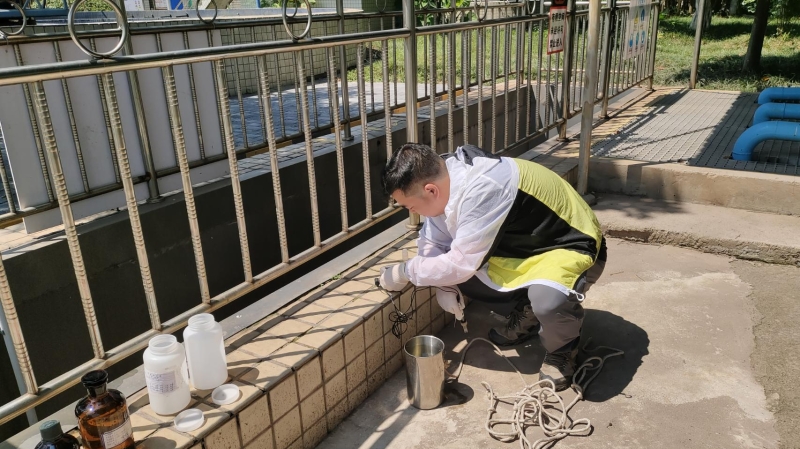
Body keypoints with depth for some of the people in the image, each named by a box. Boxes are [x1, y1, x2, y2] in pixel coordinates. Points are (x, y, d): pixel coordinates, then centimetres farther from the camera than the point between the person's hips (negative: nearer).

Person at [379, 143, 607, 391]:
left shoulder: (482, 189, -36)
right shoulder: (444, 176, -10)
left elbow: (462, 263, -31)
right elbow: (432, 242, 0)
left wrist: (404, 272, -19)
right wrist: (445, 286, -16)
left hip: (570, 247, -8)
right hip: (523, 246, 8)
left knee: (548, 300, -38)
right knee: (456, 274, -4)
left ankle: (562, 351, -3)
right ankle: (526, 310, 16)